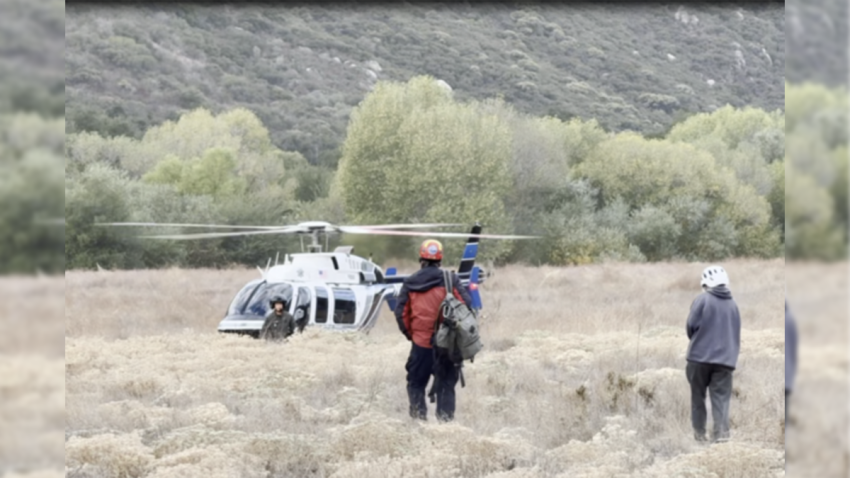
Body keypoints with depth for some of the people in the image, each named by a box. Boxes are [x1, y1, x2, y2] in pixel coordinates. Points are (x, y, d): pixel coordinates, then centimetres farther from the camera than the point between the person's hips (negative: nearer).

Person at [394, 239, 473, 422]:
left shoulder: (410, 284, 3)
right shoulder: (449, 280, -4)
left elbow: (401, 313, 3)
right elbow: (465, 304, -6)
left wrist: (410, 334, 15)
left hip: (421, 344, 1)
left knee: (416, 383, 12)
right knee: (446, 384, 8)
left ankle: (418, 418, 5)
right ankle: (445, 419, 4)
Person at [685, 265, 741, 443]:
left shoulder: (702, 300, -3)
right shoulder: (733, 305, 11)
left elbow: (691, 325, -8)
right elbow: (737, 335, 14)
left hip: (700, 356, -3)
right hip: (725, 359, 3)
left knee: (698, 396, 12)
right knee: (721, 398, 0)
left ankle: (699, 432, 15)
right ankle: (721, 433, -15)